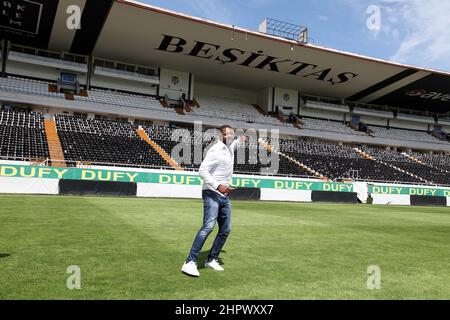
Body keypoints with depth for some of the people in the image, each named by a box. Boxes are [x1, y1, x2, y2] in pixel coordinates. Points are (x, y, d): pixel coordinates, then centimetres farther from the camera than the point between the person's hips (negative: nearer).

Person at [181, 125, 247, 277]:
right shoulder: (215, 151, -16)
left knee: (225, 230, 9)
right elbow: (202, 171, -23)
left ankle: (212, 260, 21)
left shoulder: (229, 147, 13)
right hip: (212, 194, -9)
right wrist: (218, 186, -30)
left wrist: (240, 140, 40)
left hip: (224, 196, 9)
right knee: (208, 226, -22)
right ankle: (190, 262, -20)